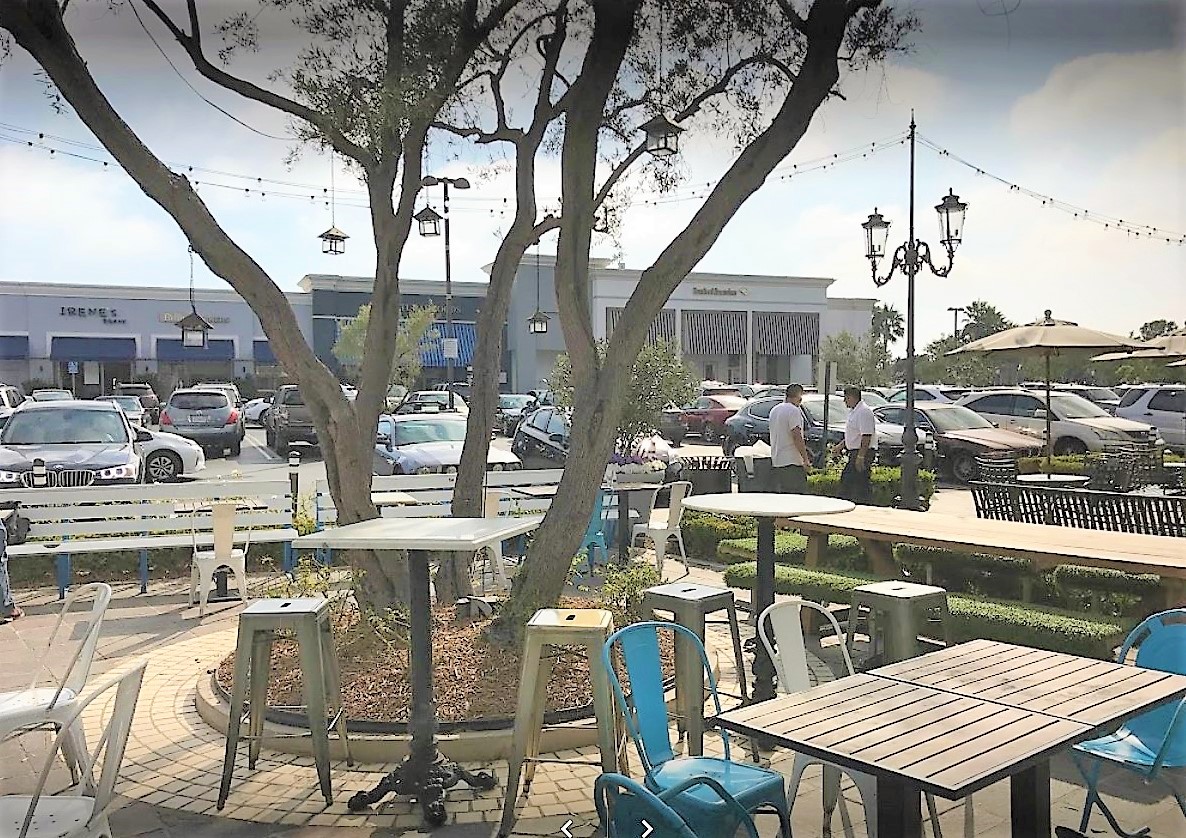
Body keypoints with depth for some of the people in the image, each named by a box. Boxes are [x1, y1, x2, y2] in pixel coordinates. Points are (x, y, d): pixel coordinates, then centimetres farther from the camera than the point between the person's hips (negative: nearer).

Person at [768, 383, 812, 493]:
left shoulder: (774, 410, 15)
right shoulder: (794, 410, -12)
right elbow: (797, 437, -20)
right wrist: (806, 460, -18)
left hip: (776, 462, 9)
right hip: (792, 463, -9)